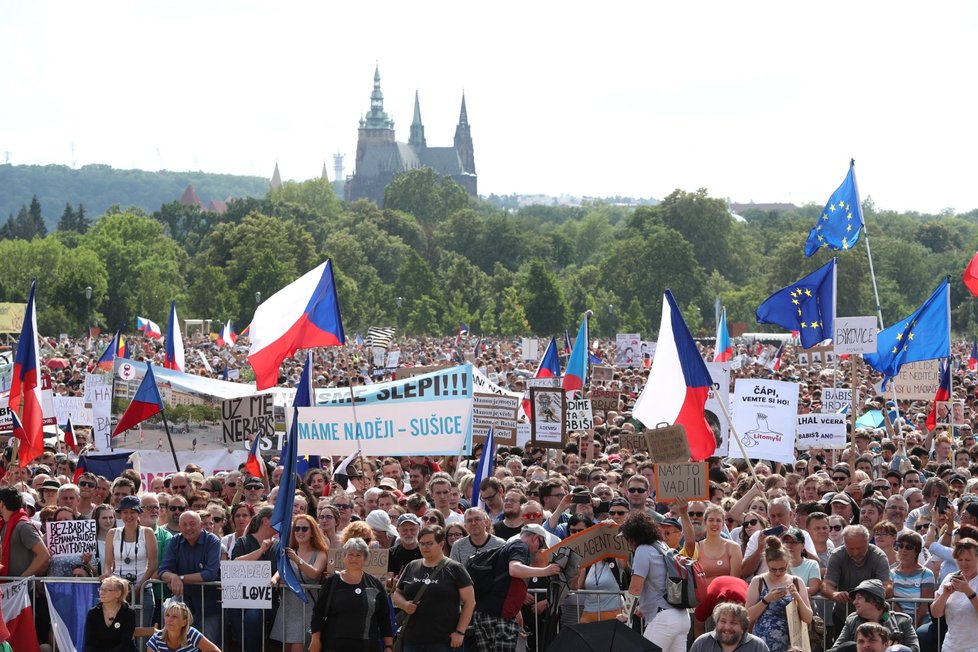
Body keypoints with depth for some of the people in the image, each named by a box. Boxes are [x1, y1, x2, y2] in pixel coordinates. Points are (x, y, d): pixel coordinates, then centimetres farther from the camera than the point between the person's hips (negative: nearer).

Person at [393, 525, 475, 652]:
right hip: (412, 639, 5)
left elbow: (469, 601, -4)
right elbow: (397, 594, 20)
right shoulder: (411, 567, 12)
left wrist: (460, 632, -11)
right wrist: (404, 605, -3)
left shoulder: (454, 569, -2)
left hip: (443, 641, -5)